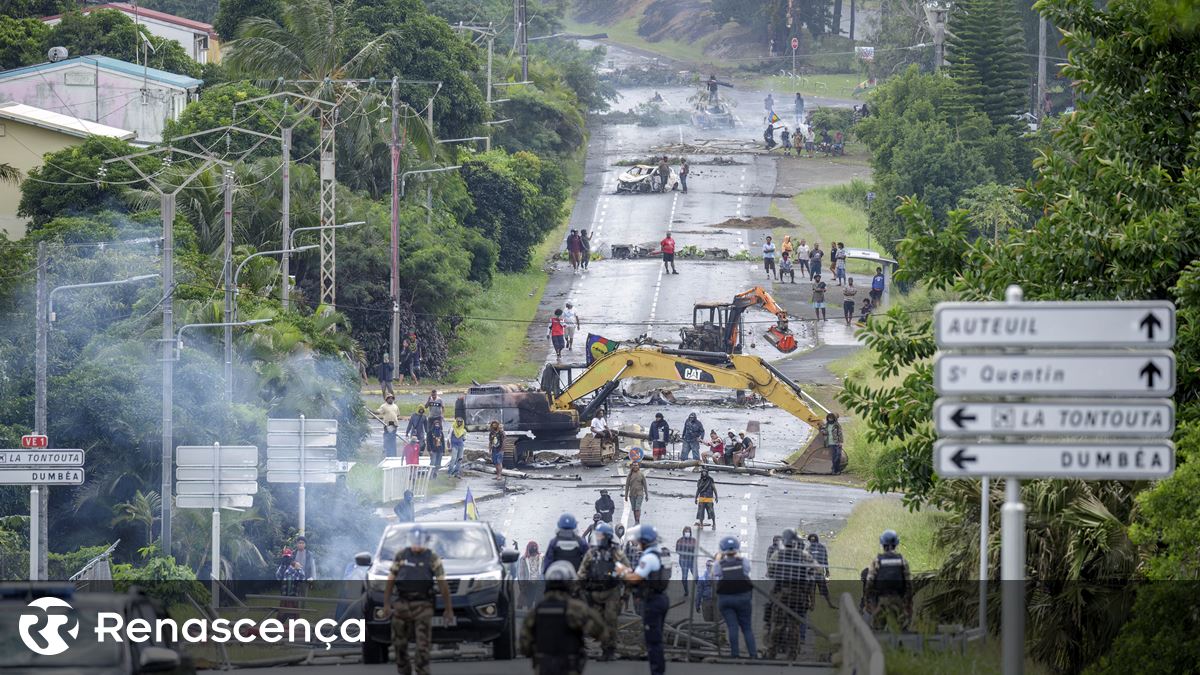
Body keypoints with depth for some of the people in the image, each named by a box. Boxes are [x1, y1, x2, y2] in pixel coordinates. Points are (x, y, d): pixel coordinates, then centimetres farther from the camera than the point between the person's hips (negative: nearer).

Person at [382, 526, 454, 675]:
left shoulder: (432, 558, -1)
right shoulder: (401, 555, 6)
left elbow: (443, 584, -2)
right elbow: (391, 580, 8)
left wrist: (448, 609, -6)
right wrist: (386, 604, 2)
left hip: (423, 606, -3)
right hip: (401, 605, 3)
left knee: (422, 645, -9)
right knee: (399, 643, 8)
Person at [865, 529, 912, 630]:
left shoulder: (876, 561, -4)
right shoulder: (902, 561, 0)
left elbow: (870, 583, -6)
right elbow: (909, 584, -1)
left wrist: (868, 603, 1)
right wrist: (909, 604, 5)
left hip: (881, 599, -1)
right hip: (898, 599, 1)